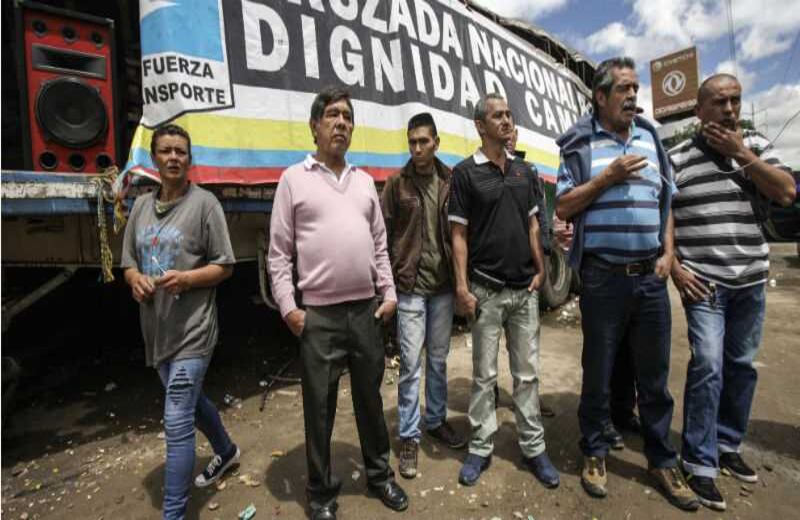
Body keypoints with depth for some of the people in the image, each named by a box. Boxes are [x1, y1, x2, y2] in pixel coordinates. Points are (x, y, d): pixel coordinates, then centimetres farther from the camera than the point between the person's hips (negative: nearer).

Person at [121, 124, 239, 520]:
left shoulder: (204, 203, -8)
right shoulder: (141, 206, 9)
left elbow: (225, 266, -8)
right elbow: (128, 262, 14)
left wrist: (186, 278, -23)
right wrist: (135, 279, -8)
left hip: (192, 329, -7)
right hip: (155, 328, 7)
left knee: (177, 423, -4)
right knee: (191, 401, 23)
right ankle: (226, 451, 48)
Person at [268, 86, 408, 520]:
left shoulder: (365, 181, 12)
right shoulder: (294, 178, 1)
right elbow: (279, 253, -2)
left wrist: (389, 293, 6)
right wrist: (288, 308, -8)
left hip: (367, 310, 4)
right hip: (318, 315, -3)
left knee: (370, 398, 17)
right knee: (319, 407, 9)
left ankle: (379, 474, 38)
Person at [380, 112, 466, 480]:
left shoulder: (451, 182, 5)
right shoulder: (397, 184, -1)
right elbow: (382, 233, -2)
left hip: (443, 284, 3)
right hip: (409, 286, -3)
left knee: (438, 359, 15)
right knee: (411, 363, 2)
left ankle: (436, 421, 34)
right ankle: (409, 436, 17)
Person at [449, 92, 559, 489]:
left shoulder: (524, 170, 12)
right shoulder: (465, 172, -3)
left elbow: (532, 225, 15)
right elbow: (459, 233, -6)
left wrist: (540, 269, 6)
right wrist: (462, 286, -11)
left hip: (525, 289, 4)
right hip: (486, 290, -4)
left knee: (527, 372, 12)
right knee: (484, 374, 7)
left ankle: (533, 448, 26)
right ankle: (481, 448, 23)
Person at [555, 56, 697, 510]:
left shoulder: (650, 138, 13)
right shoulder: (581, 144, 0)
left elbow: (666, 203, 15)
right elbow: (563, 208, -5)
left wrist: (668, 253, 2)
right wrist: (608, 177, -14)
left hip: (651, 277, 4)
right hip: (603, 278, -4)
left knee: (655, 375, 14)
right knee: (598, 373, 9)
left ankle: (662, 460, 32)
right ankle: (595, 454, 28)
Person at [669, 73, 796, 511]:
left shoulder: (755, 145, 10)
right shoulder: (675, 158, -2)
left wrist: (741, 154, -7)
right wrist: (674, 267, -11)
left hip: (751, 280, 5)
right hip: (703, 281, -4)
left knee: (742, 365, 13)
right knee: (708, 366, -9)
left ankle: (727, 445, 30)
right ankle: (699, 463, 2)